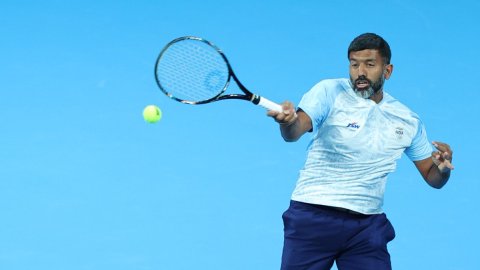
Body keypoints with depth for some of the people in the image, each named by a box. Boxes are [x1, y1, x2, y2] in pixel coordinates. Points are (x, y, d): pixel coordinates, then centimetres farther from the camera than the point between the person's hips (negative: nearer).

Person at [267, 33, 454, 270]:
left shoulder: (408, 121, 9)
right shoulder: (329, 92, -3)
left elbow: (432, 178, 15)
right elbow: (294, 132, -19)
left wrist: (444, 168, -9)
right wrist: (288, 121, -44)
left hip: (367, 225, 3)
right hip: (313, 217, -3)